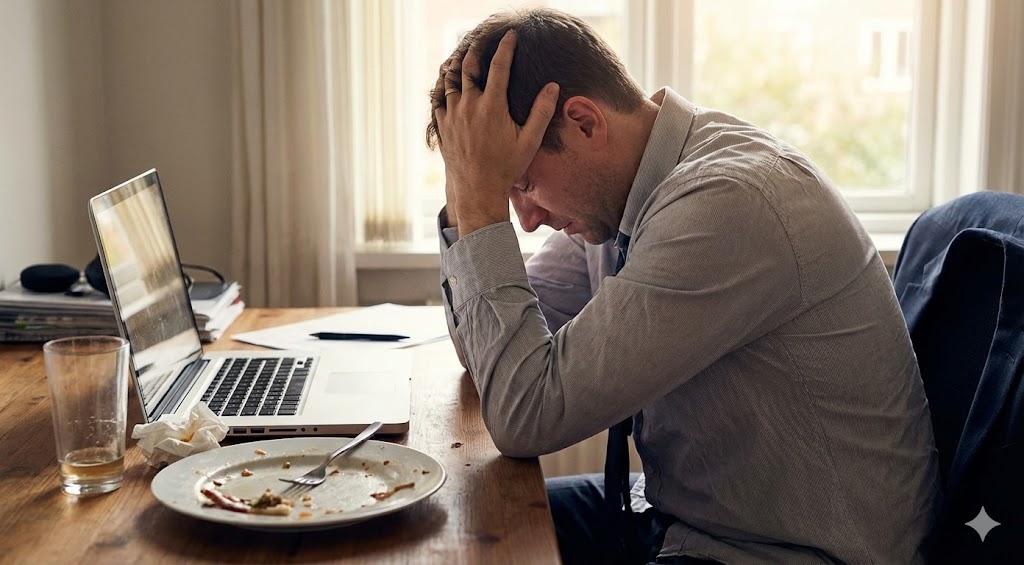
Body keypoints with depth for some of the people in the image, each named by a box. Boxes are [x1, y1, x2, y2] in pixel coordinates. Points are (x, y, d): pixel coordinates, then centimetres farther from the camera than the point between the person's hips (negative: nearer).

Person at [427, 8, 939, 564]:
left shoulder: (729, 203, -28)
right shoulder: (613, 187, -1)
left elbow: (527, 417, -26)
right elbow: (489, 347, 5)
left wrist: (482, 200, -22)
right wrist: (466, 189, -8)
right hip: (676, 516, 8)